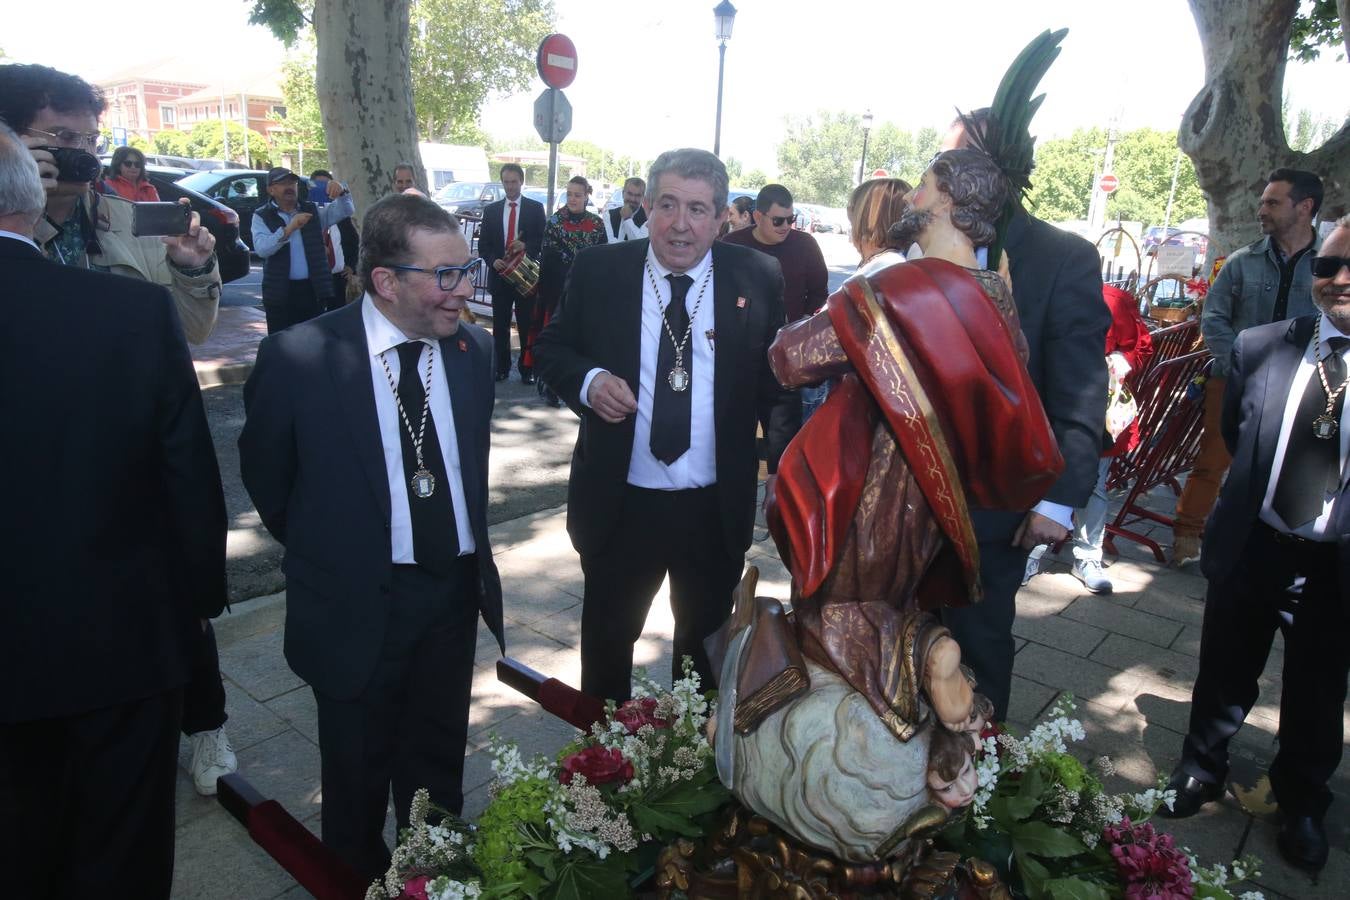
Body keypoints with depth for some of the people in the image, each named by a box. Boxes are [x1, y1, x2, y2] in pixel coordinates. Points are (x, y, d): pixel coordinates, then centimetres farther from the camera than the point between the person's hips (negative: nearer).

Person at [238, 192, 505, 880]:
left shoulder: (474, 349, -4)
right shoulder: (298, 357, -16)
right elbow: (265, 476, 0)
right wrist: (323, 552, 9)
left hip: (456, 592, 3)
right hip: (357, 607, -3)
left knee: (438, 771, 21)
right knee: (358, 778, 18)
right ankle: (357, 877, 44)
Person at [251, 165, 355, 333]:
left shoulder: (312, 210, 11)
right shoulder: (262, 216, 2)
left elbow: (346, 209, 4)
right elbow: (261, 248, -15)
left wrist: (342, 191, -18)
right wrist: (288, 229, -28)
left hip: (313, 290, 2)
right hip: (280, 292, -2)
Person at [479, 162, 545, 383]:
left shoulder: (535, 208, 4)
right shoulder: (491, 210, 10)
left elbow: (542, 240, -1)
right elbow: (483, 244, 8)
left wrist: (526, 246, -20)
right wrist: (494, 261, -10)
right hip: (499, 274, 2)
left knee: (527, 325, 1)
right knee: (500, 326, 7)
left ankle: (527, 369, 7)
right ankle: (502, 368, 15)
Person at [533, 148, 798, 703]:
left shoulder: (757, 279, -5)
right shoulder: (597, 271, -5)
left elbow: (778, 379, 1)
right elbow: (551, 348, 5)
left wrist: (786, 468, -9)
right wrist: (586, 380, -17)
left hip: (717, 510, 1)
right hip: (619, 504, 0)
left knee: (707, 639, 22)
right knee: (606, 637, 20)